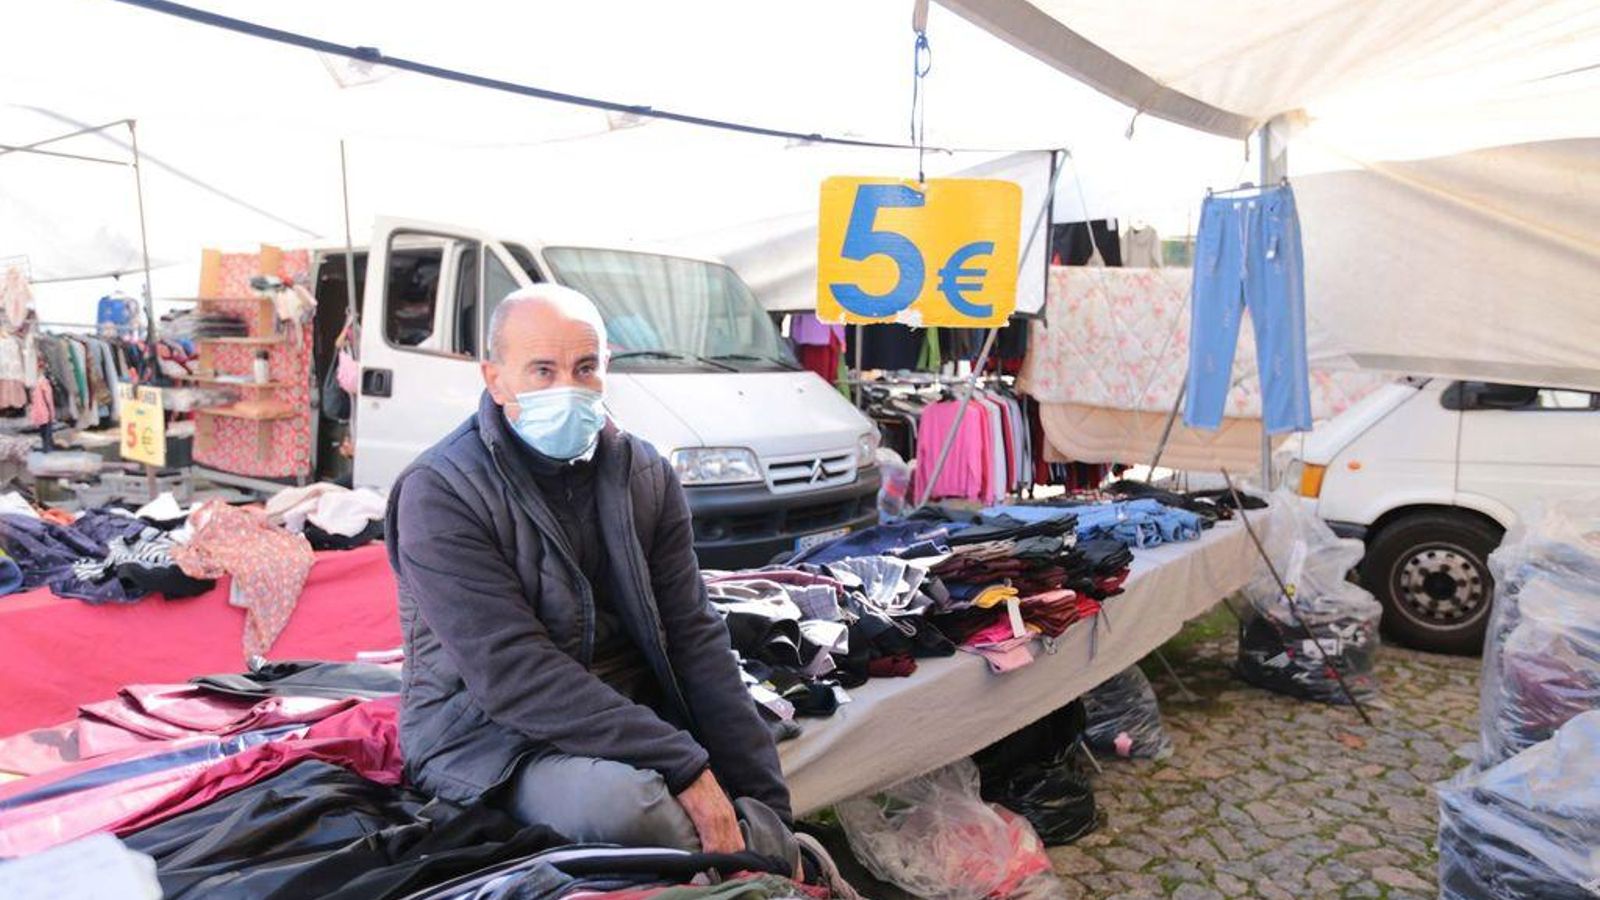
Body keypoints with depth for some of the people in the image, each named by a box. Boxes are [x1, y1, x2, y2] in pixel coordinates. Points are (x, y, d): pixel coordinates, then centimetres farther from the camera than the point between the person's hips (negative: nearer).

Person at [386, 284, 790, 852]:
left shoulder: (647, 476, 1)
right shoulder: (438, 493, -15)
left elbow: (695, 637, -1)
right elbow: (513, 674, -23)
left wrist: (764, 799, -9)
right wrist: (683, 767, -27)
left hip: (629, 716, 4)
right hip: (488, 736, -4)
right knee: (615, 799, -33)